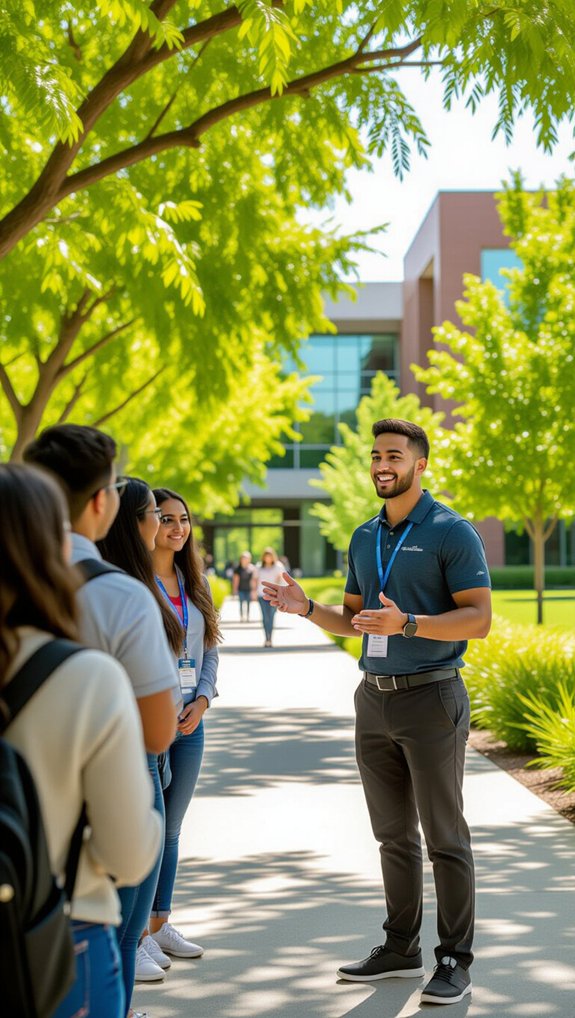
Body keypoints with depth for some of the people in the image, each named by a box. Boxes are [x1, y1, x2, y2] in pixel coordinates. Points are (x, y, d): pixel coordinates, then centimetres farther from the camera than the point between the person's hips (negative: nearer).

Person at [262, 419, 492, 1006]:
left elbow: (478, 619, -14)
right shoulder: (364, 538, 13)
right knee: (393, 834, 13)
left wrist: (406, 623, -26)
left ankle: (455, 960, 7)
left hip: (431, 697, -7)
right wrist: (305, 608, 1)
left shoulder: (451, 533, -8)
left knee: (444, 836, -1)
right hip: (374, 699, 7)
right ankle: (401, 948, 23)